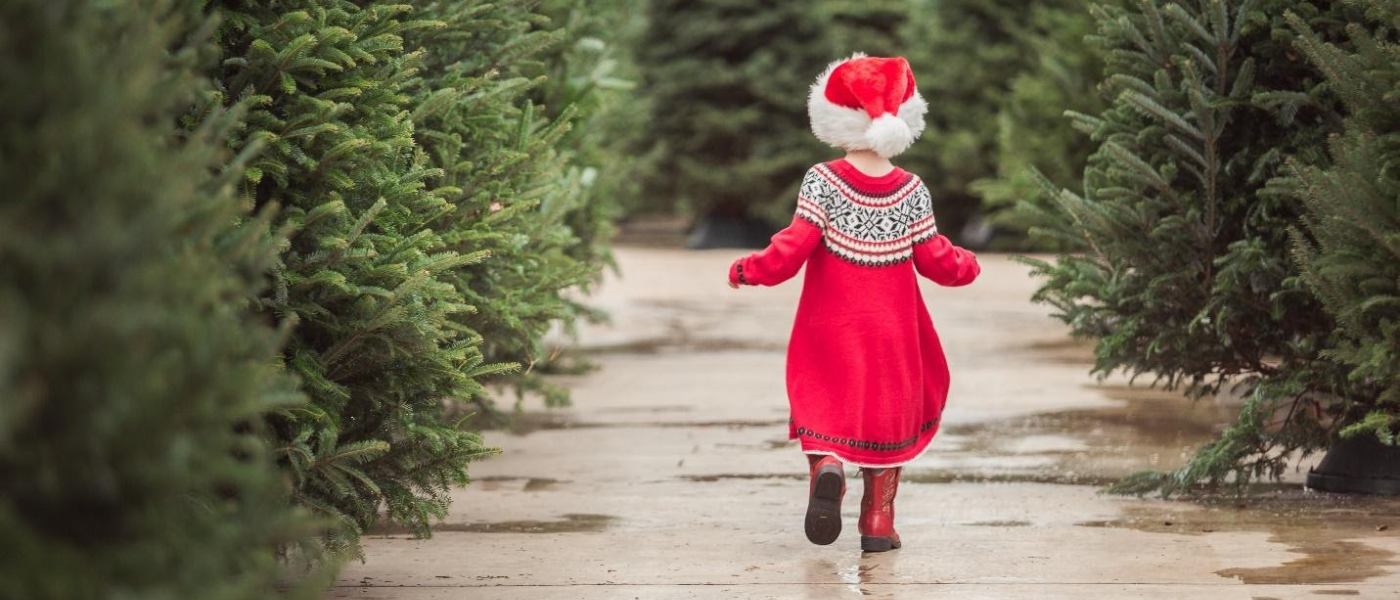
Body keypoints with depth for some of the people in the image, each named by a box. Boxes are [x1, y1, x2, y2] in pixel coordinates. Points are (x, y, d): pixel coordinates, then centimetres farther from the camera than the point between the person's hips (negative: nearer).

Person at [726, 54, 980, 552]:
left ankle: (826, 466, -25)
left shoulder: (822, 182, -9)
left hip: (832, 329, -1)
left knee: (825, 404, 7)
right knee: (888, 411, 12)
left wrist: (749, 270, 0)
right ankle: (879, 521, 10)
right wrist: (967, 266, 22)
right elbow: (935, 259, 1)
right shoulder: (912, 190, -3)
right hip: (891, 331, 1)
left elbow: (795, 246, -15)